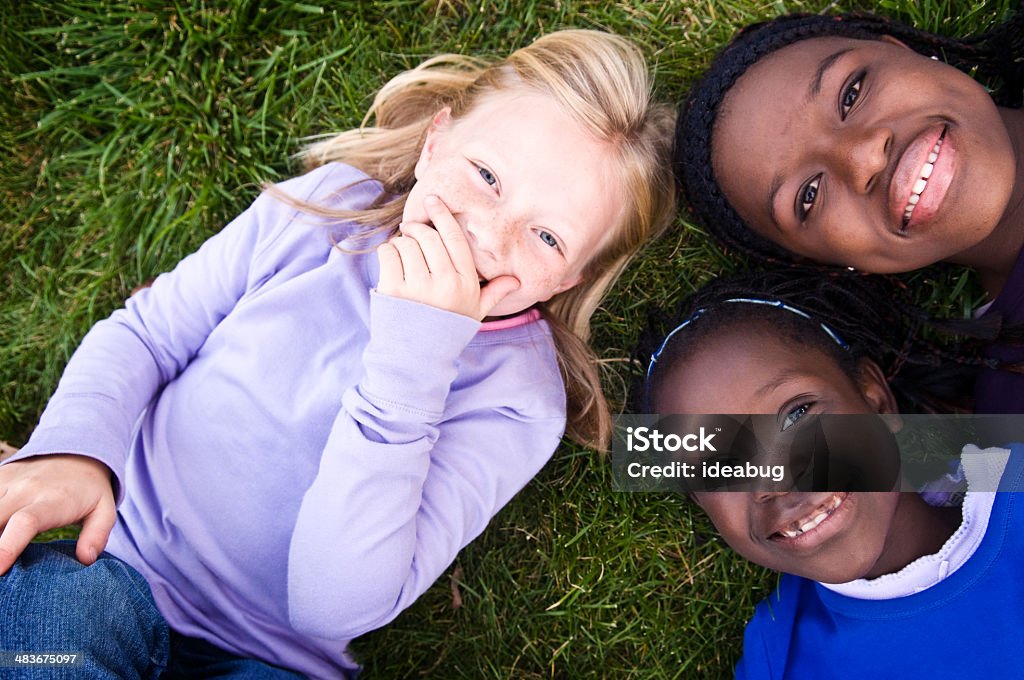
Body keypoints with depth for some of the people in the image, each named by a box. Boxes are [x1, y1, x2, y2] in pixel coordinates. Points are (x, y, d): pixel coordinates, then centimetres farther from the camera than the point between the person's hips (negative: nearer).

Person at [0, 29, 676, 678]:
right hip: (108, 565, 0)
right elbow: (145, 333, 1)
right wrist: (74, 445, -20)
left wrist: (412, 354, -32)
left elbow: (333, 604, -24)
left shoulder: (517, 399, -16)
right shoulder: (327, 205, -7)